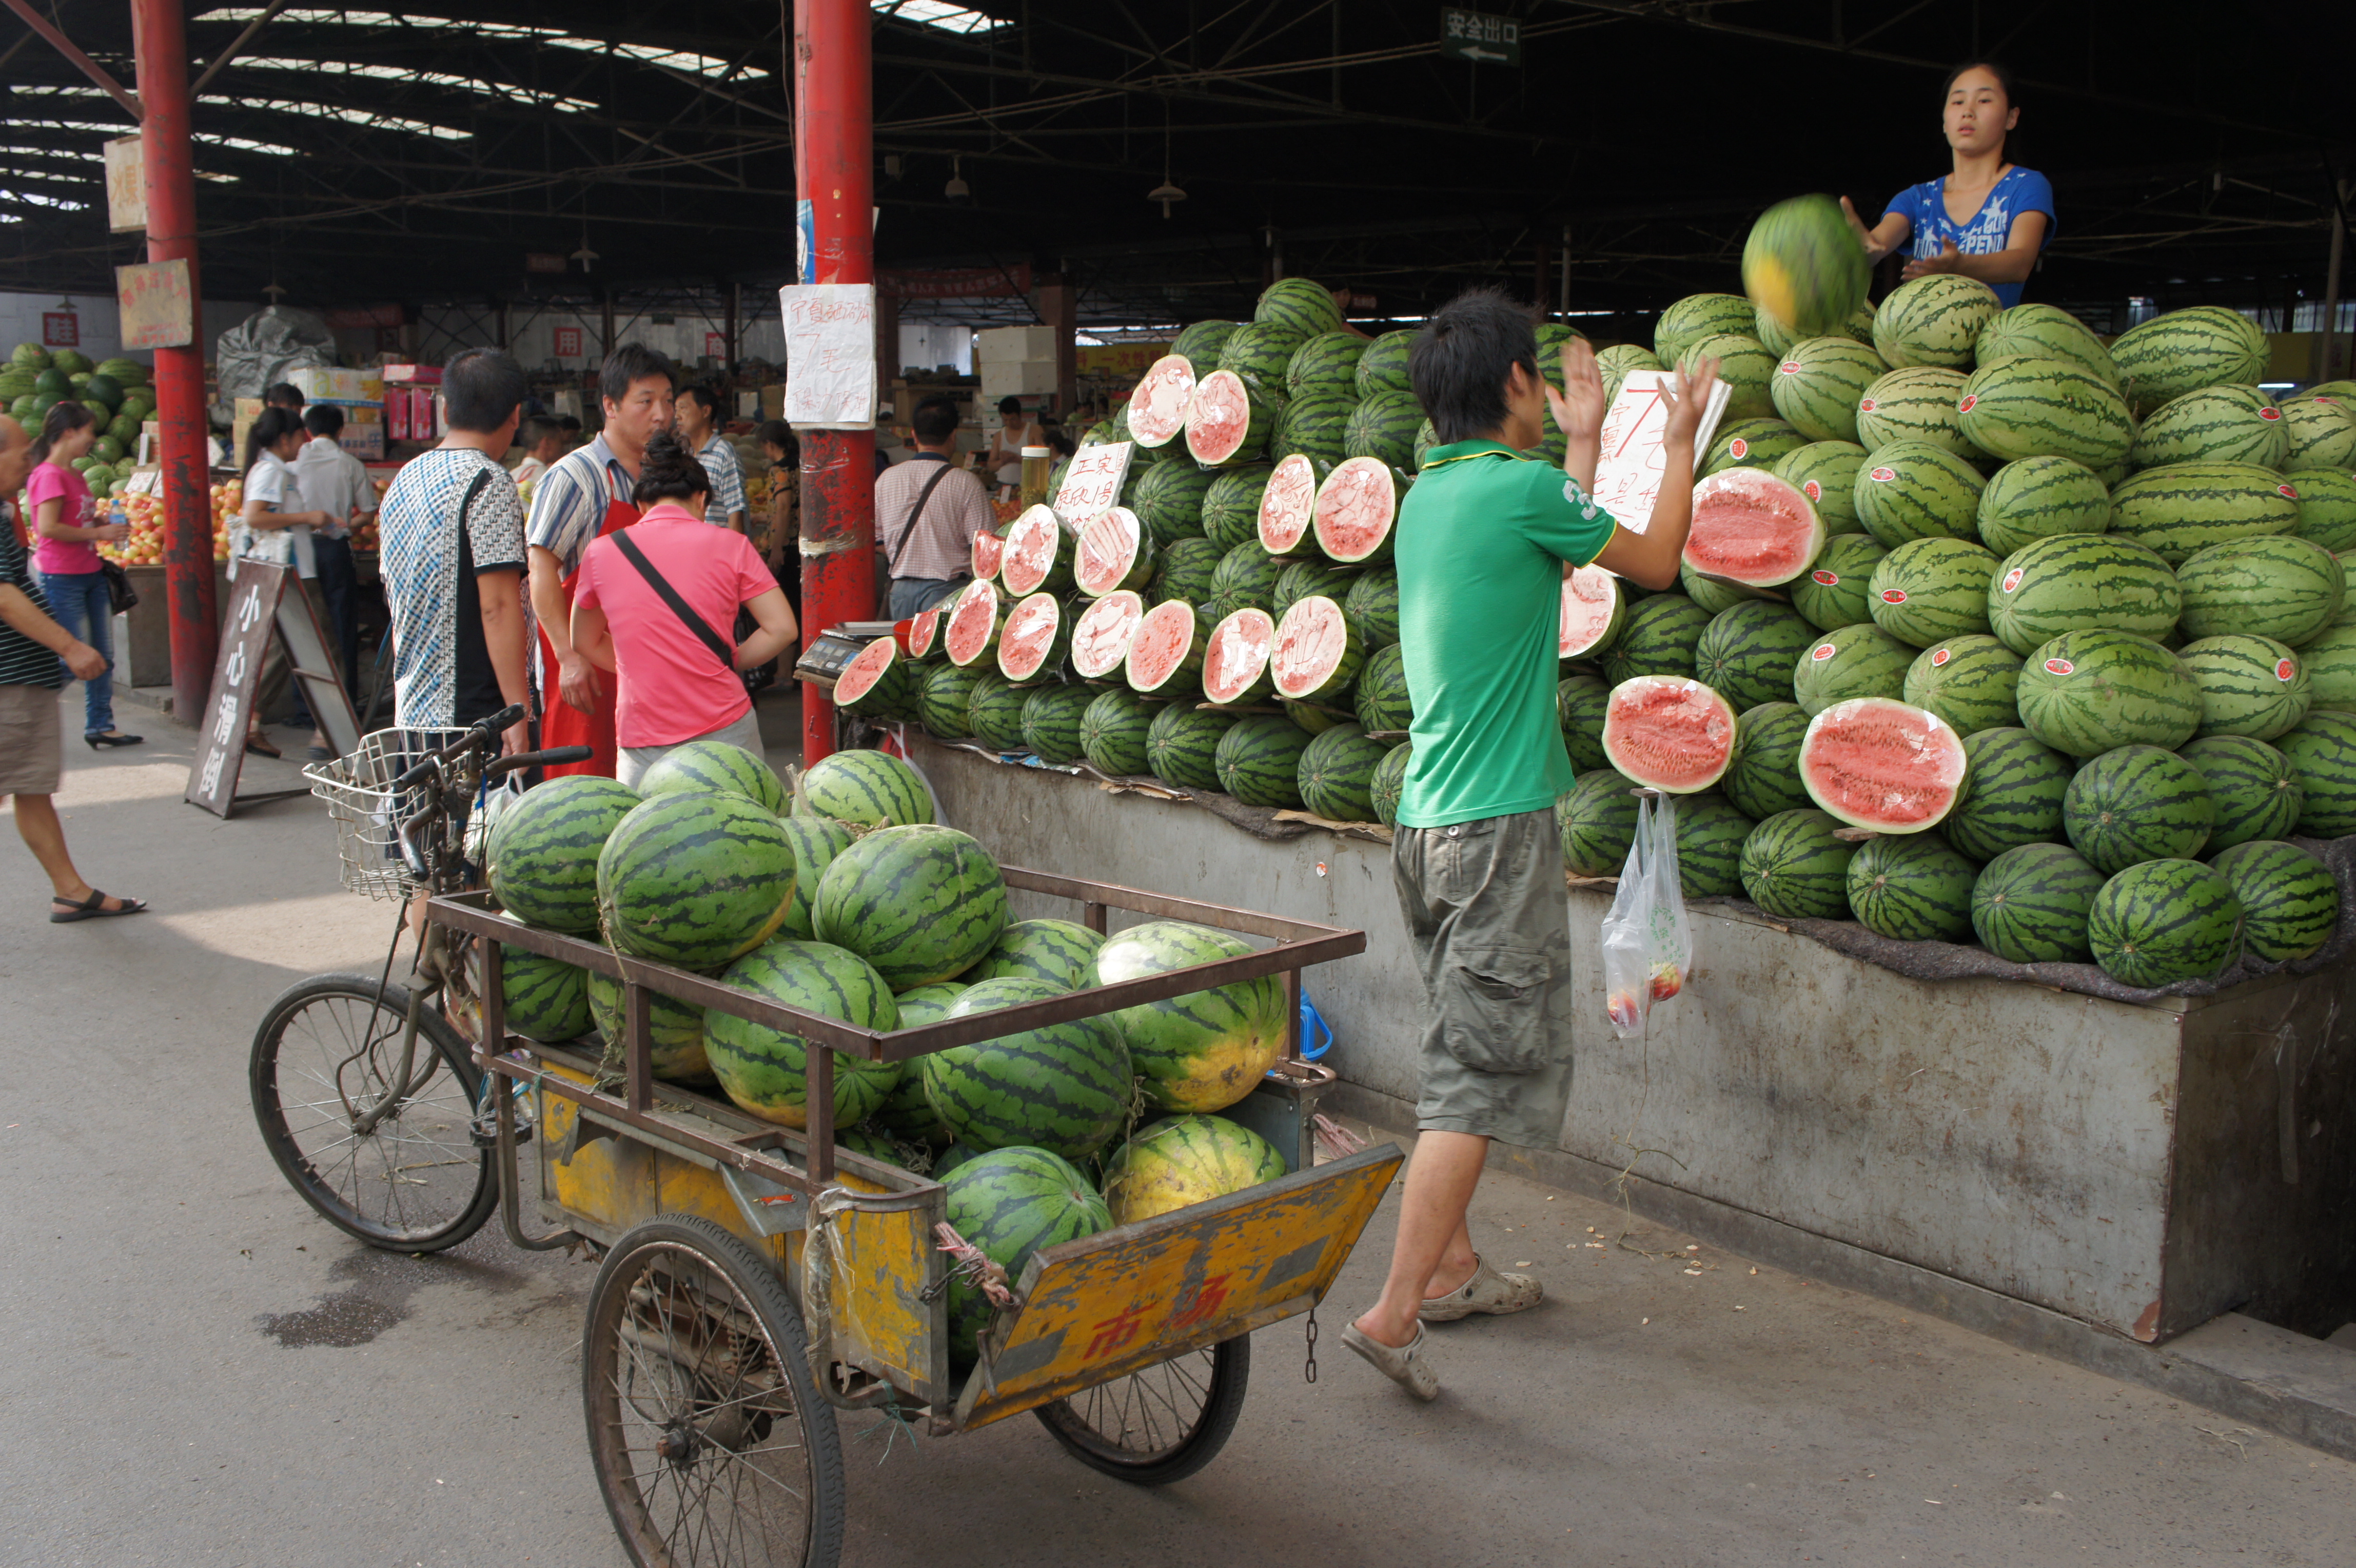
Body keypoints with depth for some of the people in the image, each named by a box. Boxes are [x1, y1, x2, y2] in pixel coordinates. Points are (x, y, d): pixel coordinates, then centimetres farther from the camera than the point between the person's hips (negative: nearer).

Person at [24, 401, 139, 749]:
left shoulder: (74, 475, 15)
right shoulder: (49, 475, -14)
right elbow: (48, 528, -21)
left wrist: (107, 523, 8)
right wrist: (98, 533, -16)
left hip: (91, 573, 9)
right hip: (62, 579, -9)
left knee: (103, 657, 10)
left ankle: (101, 725, 19)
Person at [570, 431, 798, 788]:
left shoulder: (600, 553, 5)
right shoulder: (729, 545, -1)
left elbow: (586, 643, 17)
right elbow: (782, 629, -3)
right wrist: (727, 662, 8)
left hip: (643, 744, 1)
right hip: (726, 731, 0)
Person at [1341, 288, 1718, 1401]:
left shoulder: (1429, 493, 12)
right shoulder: (1521, 487, -11)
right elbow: (1655, 563, 3)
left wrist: (1585, 439, 36)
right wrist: (1681, 440, 17)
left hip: (1425, 820, 9)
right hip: (1499, 824, -9)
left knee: (1460, 1053, 19)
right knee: (1481, 1071, -6)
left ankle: (1451, 1266, 28)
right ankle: (1396, 1310, -7)